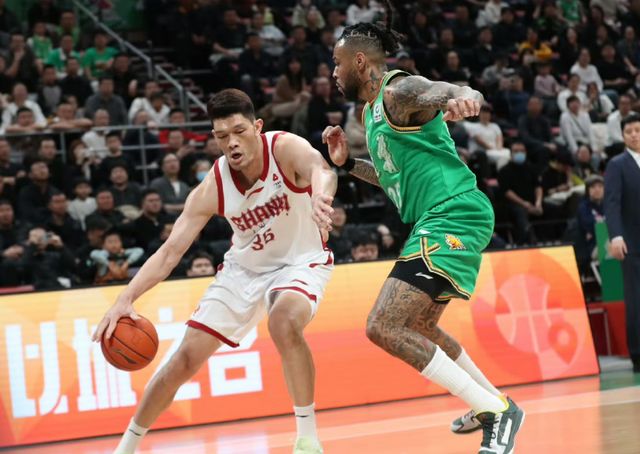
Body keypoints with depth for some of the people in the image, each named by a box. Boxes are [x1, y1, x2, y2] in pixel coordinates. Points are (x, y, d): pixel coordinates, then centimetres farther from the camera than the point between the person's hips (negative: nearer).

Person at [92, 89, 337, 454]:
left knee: (285, 323, -36)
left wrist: (320, 196, -75)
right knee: (185, 359, 1)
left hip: (299, 263, -3)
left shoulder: (287, 149, -26)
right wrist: (126, 299, -33)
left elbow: (320, 169, -49)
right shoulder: (213, 189, -19)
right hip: (244, 269, 4)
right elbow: (171, 251, -18)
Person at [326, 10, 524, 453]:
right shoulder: (373, 110, 20)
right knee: (418, 325, 28)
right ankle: (489, 402, 38)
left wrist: (460, 96, -55)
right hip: (440, 221, 11)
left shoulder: (398, 90, -10)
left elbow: (434, 90, -32)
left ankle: (497, 410, -15)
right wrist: (348, 162, 19)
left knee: (384, 327, -18)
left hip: (453, 215, -11)